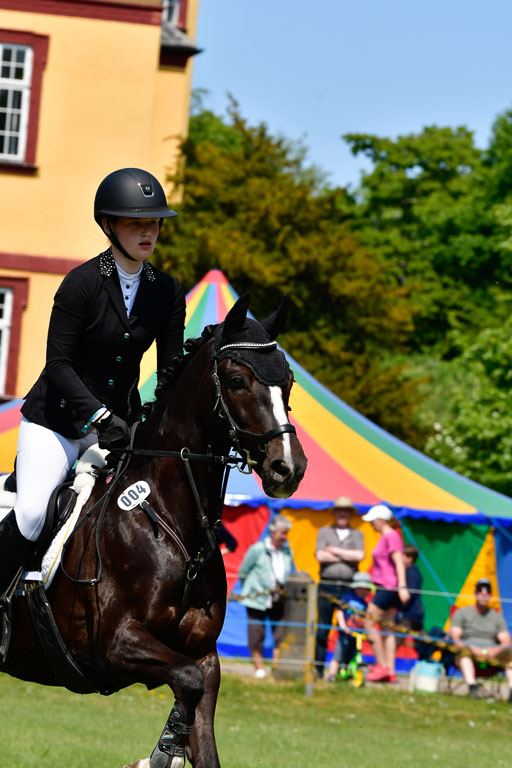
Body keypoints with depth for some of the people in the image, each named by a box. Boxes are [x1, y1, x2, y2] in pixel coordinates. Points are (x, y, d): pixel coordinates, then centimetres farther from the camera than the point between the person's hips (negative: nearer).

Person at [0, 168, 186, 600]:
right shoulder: (83, 283, -13)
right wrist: (99, 416, -27)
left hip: (119, 420, 5)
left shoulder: (167, 292, 2)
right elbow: (58, 365, -15)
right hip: (56, 417, -4)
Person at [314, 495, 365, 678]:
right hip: (327, 586, 0)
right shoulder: (324, 532, 12)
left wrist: (335, 551, -4)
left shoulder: (357, 535, 13)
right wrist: (347, 557, -3)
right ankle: (318, 668, 2)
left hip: (348, 587, 0)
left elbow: (360, 556, -5)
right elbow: (320, 556, -3)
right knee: (322, 629, -3)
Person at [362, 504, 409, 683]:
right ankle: (390, 671, 6)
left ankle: (382, 665, -7)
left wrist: (402, 586, -25)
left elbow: (399, 562, -19)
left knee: (369, 622, -7)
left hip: (388, 588, -10)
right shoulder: (385, 536, 18)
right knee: (387, 629, 7)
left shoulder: (391, 536, -11)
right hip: (387, 588, 10)